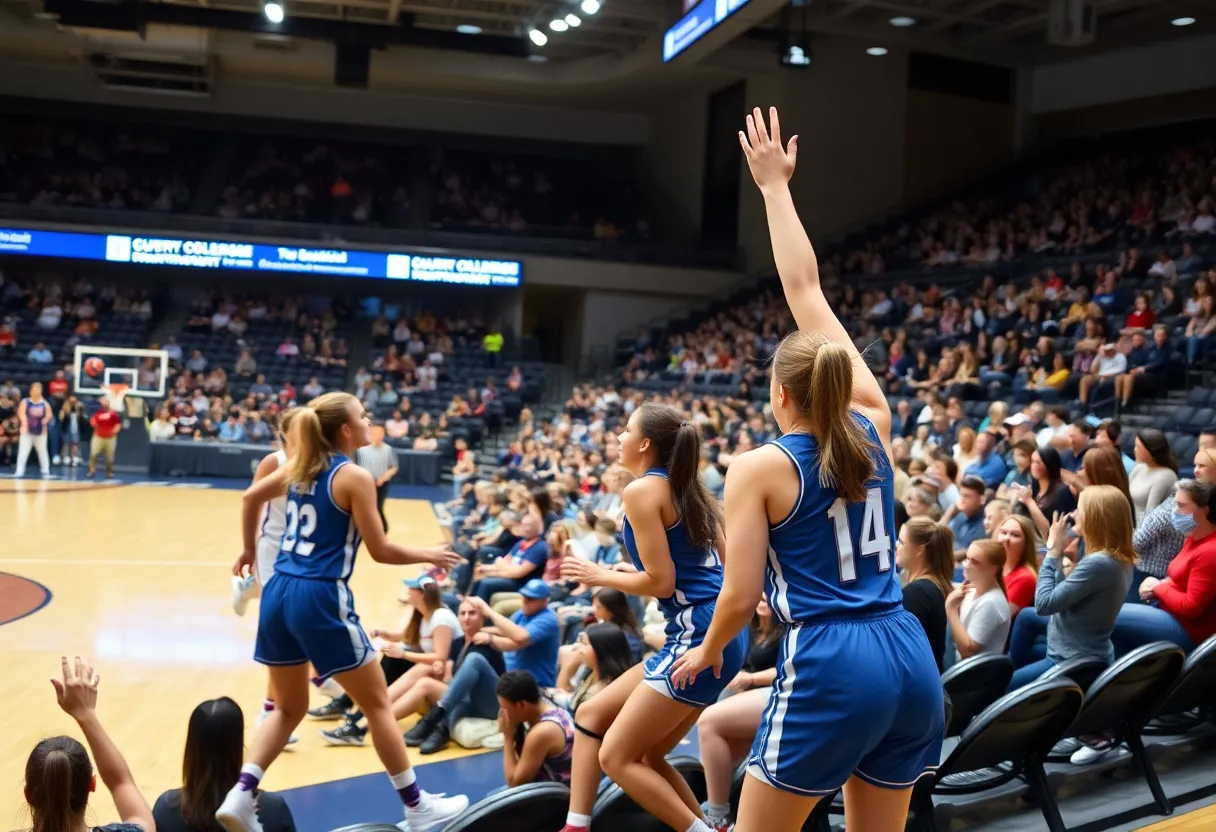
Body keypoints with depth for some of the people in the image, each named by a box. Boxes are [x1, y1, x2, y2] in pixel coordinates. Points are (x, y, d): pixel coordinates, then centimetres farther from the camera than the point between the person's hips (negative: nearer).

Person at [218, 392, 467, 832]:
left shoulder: (301, 465, 11)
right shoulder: (355, 477, -11)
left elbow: (250, 497, 25)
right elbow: (380, 550, -8)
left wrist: (250, 549, 39)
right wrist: (428, 556, 8)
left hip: (279, 593, 7)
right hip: (320, 598, -7)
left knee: (289, 708, 19)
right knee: (377, 703, 6)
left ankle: (239, 796, 5)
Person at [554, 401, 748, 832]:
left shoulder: (642, 490, -10)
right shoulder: (687, 488, 16)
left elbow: (660, 582, -14)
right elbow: (719, 565, 18)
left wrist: (601, 575, 3)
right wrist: (636, 570, 21)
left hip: (699, 636, -10)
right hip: (713, 632, 10)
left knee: (617, 757, -2)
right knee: (592, 714, 15)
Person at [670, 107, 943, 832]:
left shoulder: (760, 469, -6)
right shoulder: (873, 427, 6)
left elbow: (741, 596, -8)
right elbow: (807, 291, 13)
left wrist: (709, 651, 14)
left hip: (829, 668, -6)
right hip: (911, 660, 6)